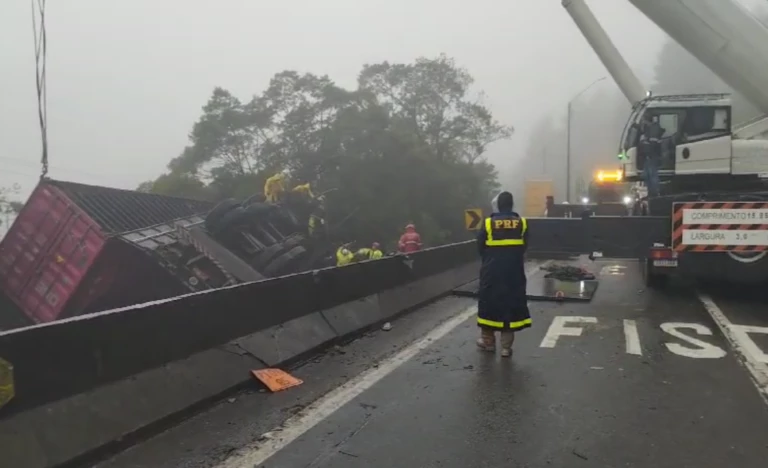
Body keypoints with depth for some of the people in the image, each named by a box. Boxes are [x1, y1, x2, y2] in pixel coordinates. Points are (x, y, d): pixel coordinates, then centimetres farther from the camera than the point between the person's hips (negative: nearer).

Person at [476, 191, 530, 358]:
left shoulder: (488, 223, -7)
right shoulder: (522, 223, -3)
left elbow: (480, 247, 1)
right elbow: (524, 247, 6)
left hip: (491, 271, -1)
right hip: (514, 271, 1)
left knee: (489, 303, 13)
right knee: (511, 305, 7)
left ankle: (488, 341, 23)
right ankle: (506, 346, 7)